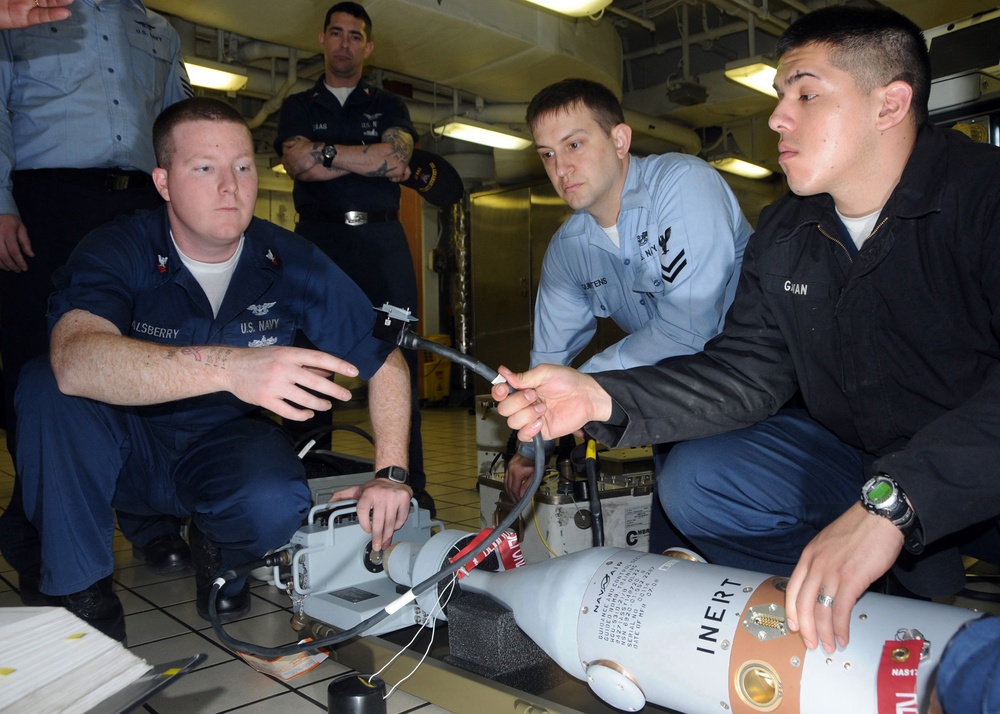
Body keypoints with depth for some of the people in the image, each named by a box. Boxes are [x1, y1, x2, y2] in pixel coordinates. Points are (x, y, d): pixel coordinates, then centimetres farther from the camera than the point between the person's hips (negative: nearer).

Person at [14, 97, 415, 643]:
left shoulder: (291, 262, -11)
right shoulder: (118, 250, -17)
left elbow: (385, 361, -4)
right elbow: (74, 362, -39)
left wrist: (391, 472, -16)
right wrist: (227, 367, -53)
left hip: (226, 448, 1)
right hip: (127, 449, 0)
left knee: (275, 502, -32)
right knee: (47, 386, -28)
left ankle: (215, 549, 7)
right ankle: (81, 593, -9)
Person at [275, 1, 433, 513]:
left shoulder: (388, 107, 21)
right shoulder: (298, 107, 19)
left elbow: (397, 156, -1)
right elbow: (299, 164, -2)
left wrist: (325, 152, -6)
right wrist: (372, 160, -5)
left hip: (380, 240, 0)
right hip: (317, 237, 0)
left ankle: (409, 482, -2)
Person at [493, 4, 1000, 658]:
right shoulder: (783, 235, 1)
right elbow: (745, 372, -6)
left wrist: (890, 504, -44)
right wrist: (604, 399, -20)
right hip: (865, 466, 6)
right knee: (696, 485, -9)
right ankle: (928, 594, -1)